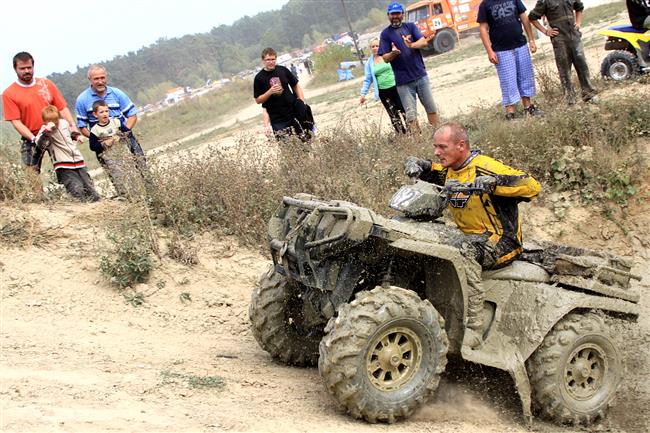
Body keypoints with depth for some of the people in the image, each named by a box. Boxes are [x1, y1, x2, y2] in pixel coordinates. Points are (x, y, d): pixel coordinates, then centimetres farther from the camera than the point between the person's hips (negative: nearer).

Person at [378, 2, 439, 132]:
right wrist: (393, 53, -26)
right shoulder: (385, 34, 3)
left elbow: (424, 42, -7)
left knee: (432, 109, 8)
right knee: (411, 115, -4)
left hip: (421, 76, 3)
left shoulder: (411, 27, 8)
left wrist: (412, 45, -28)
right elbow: (385, 58, -3)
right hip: (403, 81, -3)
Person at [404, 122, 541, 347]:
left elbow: (532, 186, -23)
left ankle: (473, 329, -41)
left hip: (502, 241, -8)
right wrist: (414, 164, -1)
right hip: (470, 237, 8)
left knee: (463, 249, -38)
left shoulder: (485, 167, -15)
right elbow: (423, 167, 24)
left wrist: (493, 182, -37)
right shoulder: (447, 171, 8)